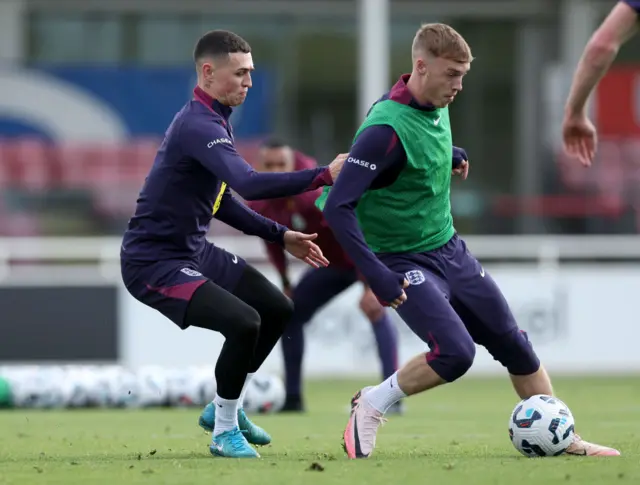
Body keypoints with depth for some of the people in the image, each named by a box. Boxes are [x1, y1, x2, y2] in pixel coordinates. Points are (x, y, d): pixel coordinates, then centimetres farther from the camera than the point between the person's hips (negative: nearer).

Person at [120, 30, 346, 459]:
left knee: (278, 310, 13)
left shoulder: (214, 122, 9)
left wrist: (281, 236, 15)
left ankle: (226, 409, 28)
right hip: (154, 262, -11)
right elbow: (250, 184, -39)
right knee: (244, 322, -25)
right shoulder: (198, 126, -24)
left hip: (195, 251, 11)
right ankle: (224, 431, -5)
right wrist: (323, 176, -38)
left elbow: (220, 199, 20)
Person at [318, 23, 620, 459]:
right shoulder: (387, 129, -26)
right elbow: (338, 207, -29)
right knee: (455, 353, -23)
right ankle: (371, 406, -1)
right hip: (407, 263, -8)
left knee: (515, 345, 8)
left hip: (451, 251, 8)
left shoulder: (438, 108, -1)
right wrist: (375, 275, -31)